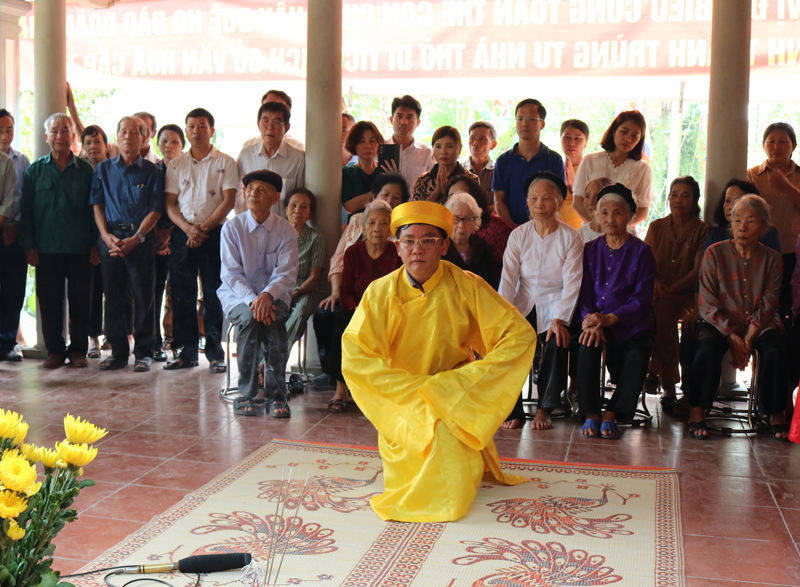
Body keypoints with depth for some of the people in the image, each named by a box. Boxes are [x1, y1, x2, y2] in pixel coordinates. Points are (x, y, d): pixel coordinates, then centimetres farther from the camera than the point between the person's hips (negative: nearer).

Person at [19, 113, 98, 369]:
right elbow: (26, 211, 6)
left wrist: (96, 244, 0)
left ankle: (78, 349, 14)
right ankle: (54, 350, 14)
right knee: (49, 301, 3)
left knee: (80, 300, 3)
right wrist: (29, 246, -2)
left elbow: (94, 210, 7)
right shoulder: (35, 170, 7)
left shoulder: (85, 170, 7)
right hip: (47, 249, 0)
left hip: (80, 249, 0)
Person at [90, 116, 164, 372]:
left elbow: (155, 210, 0)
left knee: (143, 297, -1)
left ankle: (143, 352, 8)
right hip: (110, 238, 2)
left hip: (141, 239, -2)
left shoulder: (152, 171, 5)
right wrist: (106, 235, -7)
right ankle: (118, 351, 13)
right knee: (113, 297, 4)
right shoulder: (104, 169, 13)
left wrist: (136, 238, -12)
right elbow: (97, 205, 9)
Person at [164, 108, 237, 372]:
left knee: (214, 294, -2)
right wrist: (187, 228, -9)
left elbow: (228, 201, -3)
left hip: (214, 234, -3)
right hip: (182, 234, 3)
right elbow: (170, 203, 8)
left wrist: (204, 227, -11)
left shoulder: (225, 163, 4)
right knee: (182, 293, 4)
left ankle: (215, 353, 6)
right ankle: (187, 352, 12)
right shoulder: (176, 164, 13)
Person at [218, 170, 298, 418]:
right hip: (237, 295, 0)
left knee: (274, 321, -32)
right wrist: (251, 299, -24)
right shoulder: (232, 227, -1)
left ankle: (276, 393, -20)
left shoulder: (286, 230, 0)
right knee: (249, 318, -33)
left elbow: (286, 273, -8)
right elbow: (231, 273, -7)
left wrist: (267, 295, -28)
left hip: (273, 296, 1)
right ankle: (246, 392, -20)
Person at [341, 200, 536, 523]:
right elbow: (355, 359, -13)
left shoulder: (466, 287, -7)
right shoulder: (380, 293, -7)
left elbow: (521, 335, -8)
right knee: (437, 433, -28)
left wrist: (462, 383, -17)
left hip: (458, 402, 0)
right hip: (400, 403, 1)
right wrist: (418, 389, -21)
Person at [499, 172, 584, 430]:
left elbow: (572, 283, -6)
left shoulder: (571, 237, 0)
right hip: (523, 304, 2)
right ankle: (512, 409, -14)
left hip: (555, 305, -2)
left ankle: (544, 409, -13)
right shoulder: (518, 235, 6)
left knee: (557, 341, -31)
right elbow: (508, 278, -2)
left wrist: (559, 319, -20)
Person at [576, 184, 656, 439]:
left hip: (631, 322, -2)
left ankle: (611, 414, -19)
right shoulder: (590, 249, 13)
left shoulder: (641, 251, 3)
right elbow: (584, 293, 8)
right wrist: (590, 320, -14)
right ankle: (590, 414, -23)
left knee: (638, 353, -32)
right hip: (595, 318, 2)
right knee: (588, 344, -31)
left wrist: (610, 319, -19)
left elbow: (642, 299, -4)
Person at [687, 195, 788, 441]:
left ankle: (776, 414, -12)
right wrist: (732, 337, -16)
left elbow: (768, 303, -1)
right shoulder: (715, 253, -1)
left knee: (775, 350, -29)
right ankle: (697, 412, -20)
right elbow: (708, 304, -6)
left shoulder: (771, 259, 5)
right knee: (708, 348, -33)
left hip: (758, 325, 2)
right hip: (720, 324, -1)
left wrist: (749, 337, -16)